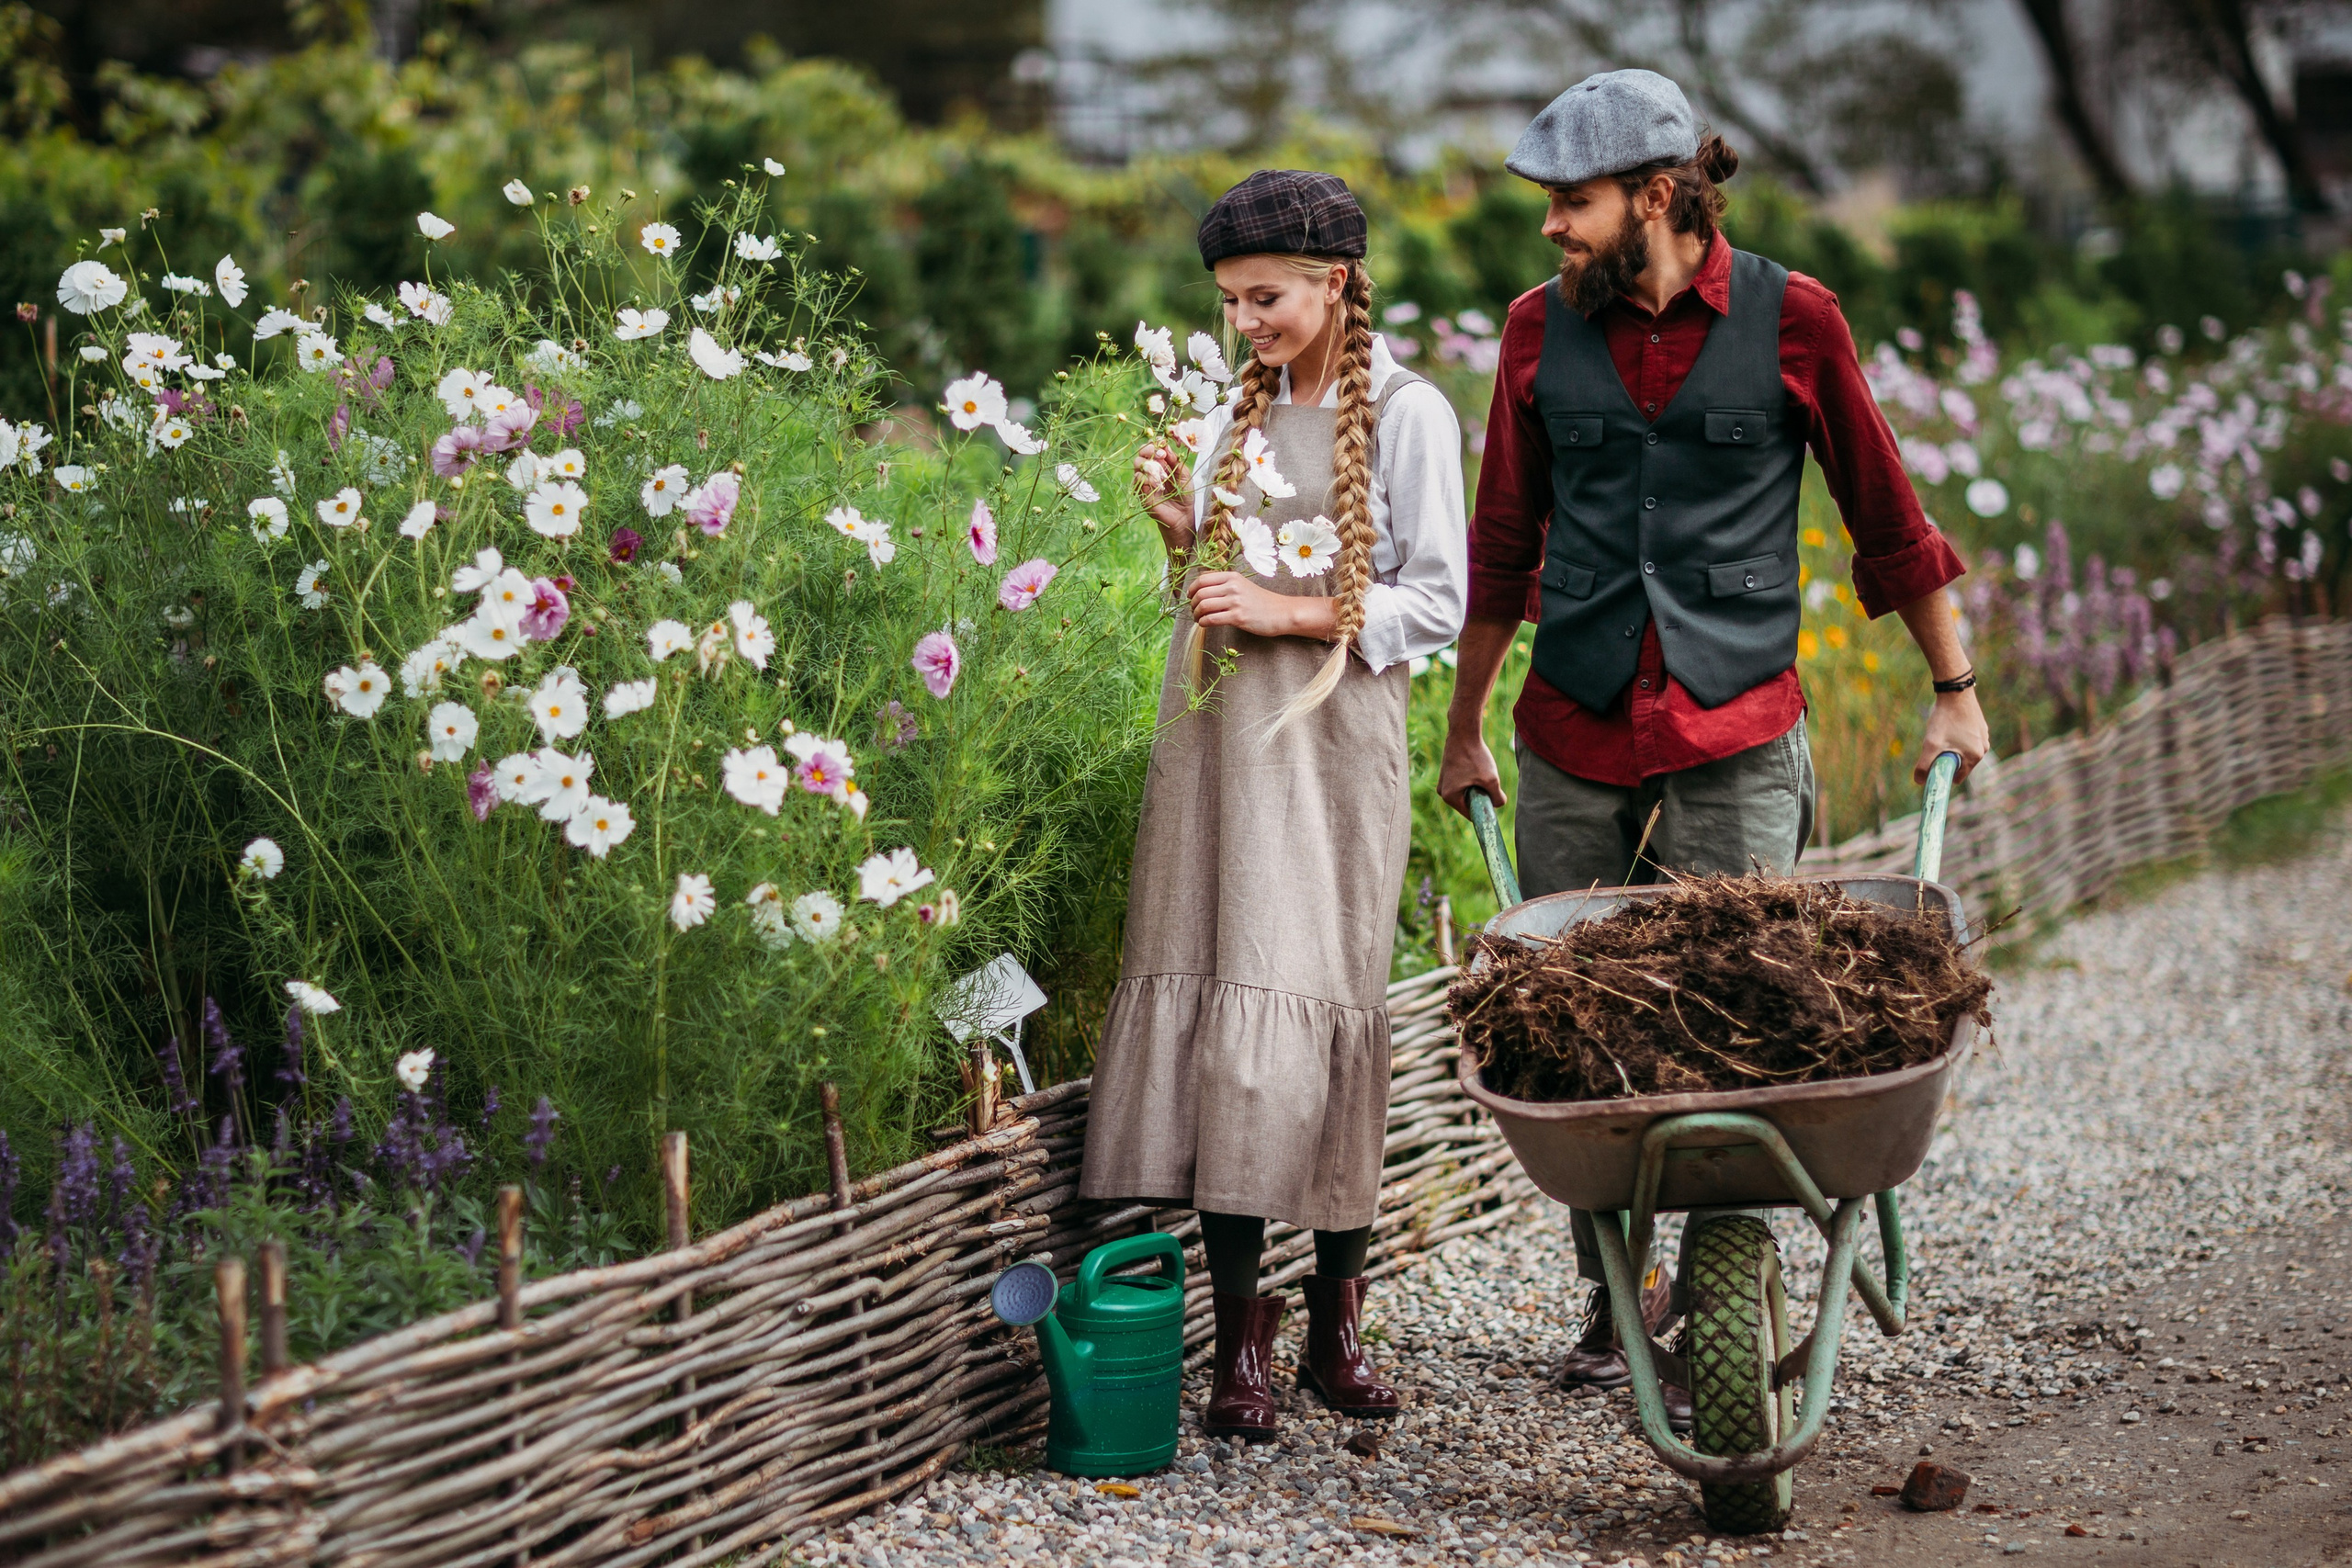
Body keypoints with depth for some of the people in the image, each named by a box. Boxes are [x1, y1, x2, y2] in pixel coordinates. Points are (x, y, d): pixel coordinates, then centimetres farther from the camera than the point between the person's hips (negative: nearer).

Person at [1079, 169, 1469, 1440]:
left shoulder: (1407, 414, -1)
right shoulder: (1238, 414, 16)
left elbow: (1437, 605, -5)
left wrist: (1289, 613, -13)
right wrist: (1178, 528, 2)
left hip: (1332, 737, -5)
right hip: (1217, 725, 5)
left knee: (1318, 1002, -7)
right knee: (1204, 987, -4)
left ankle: (1336, 1321, 4)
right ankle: (1240, 1326, -1)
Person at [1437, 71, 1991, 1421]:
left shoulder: (1789, 320, -3)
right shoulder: (1543, 330, 5)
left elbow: (1885, 511, 7)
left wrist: (1956, 690, 11)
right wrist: (1466, 729, 19)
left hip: (1735, 739, -3)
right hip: (1573, 742, 3)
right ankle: (1618, 1288, 21)